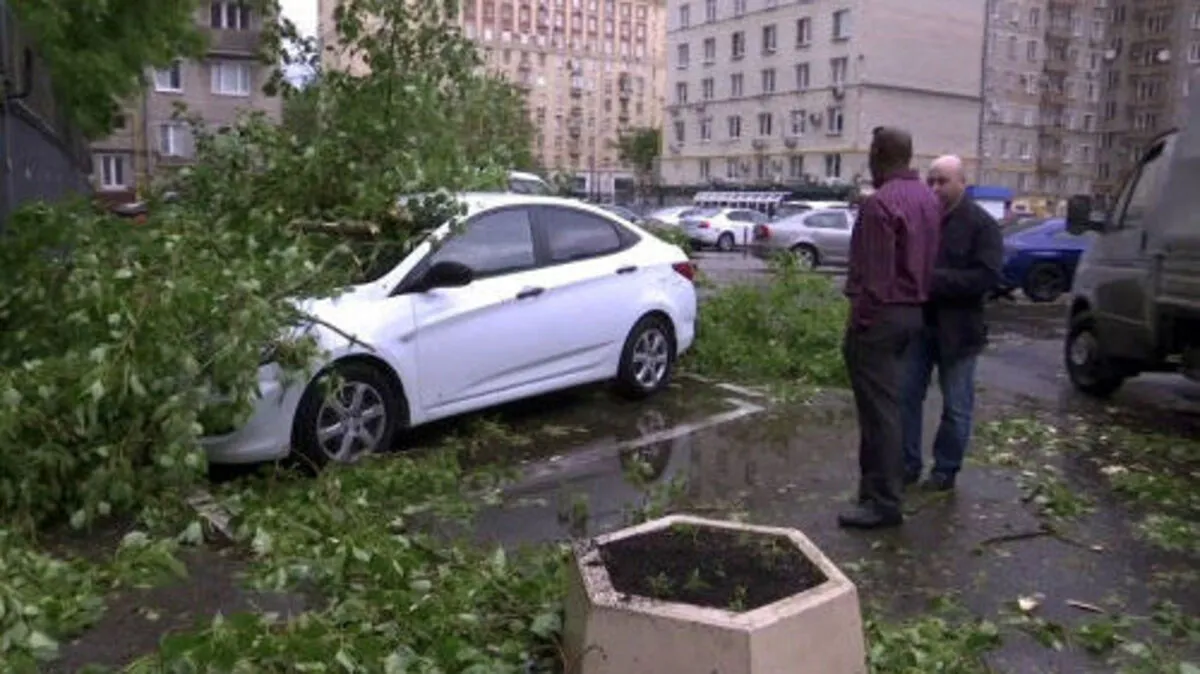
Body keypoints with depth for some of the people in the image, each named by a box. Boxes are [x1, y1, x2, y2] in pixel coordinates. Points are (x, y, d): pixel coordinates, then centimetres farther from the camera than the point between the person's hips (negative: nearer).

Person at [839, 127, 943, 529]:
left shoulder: (880, 203, -18)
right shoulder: (928, 200, 11)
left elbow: (873, 275, -20)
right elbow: (930, 261, 14)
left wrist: (858, 323, -15)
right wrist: (917, 299, 19)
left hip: (882, 315, -9)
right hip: (914, 312, 10)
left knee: (878, 408, -5)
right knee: (890, 403, 18)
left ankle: (883, 501, -1)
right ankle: (880, 485, 28)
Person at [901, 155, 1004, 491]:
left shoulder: (981, 223, -8)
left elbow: (988, 276, -17)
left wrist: (936, 279, -24)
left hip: (957, 328, -4)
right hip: (918, 323, 4)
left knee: (956, 406, 7)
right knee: (907, 396, 7)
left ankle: (945, 469, 19)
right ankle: (908, 463, 20)